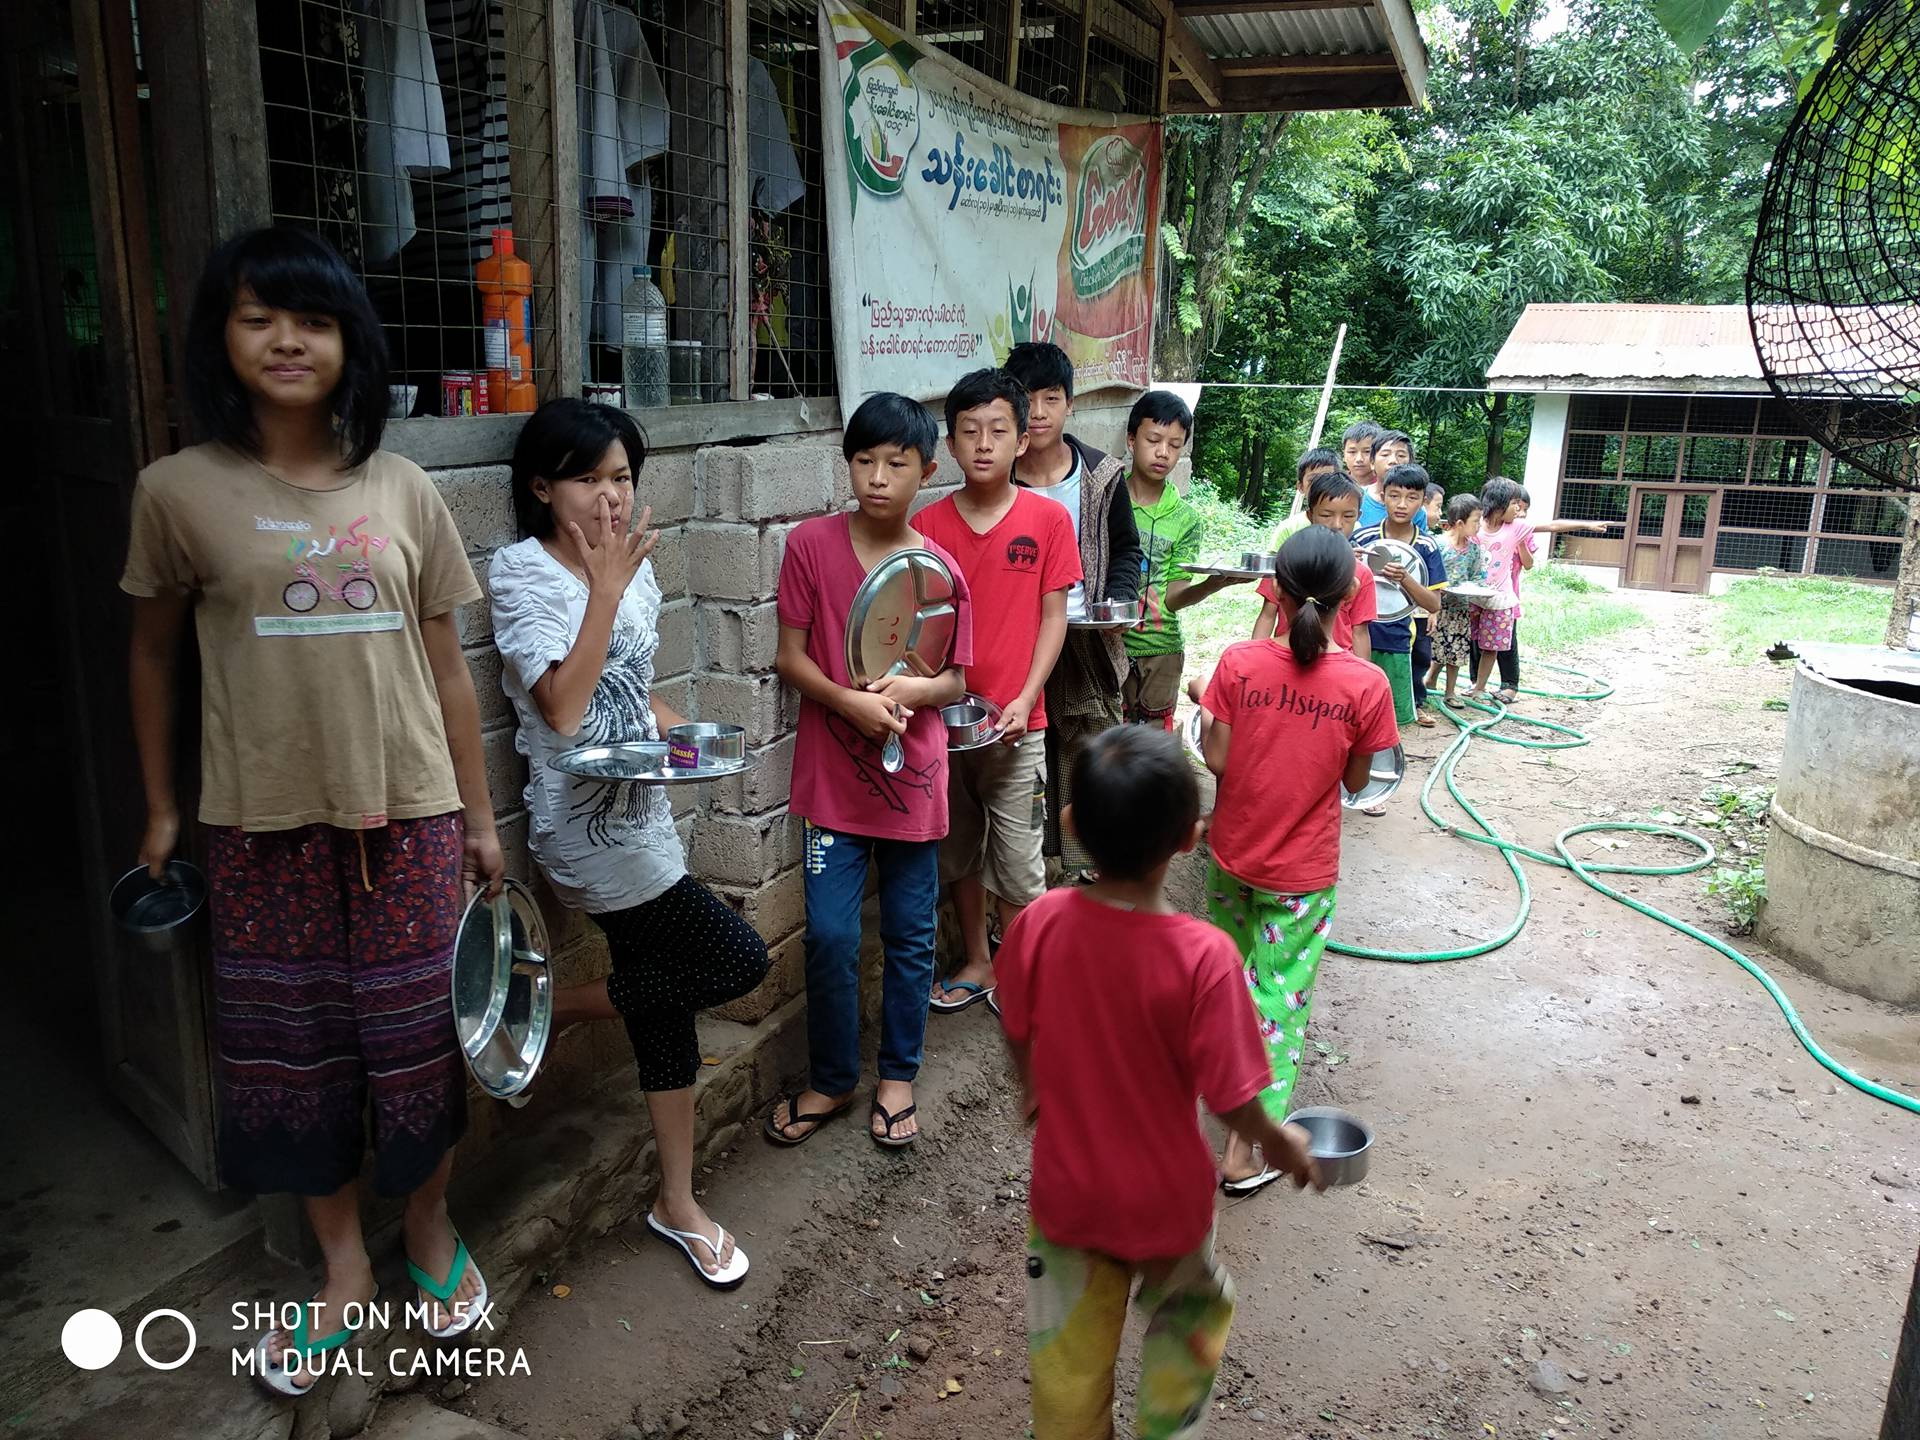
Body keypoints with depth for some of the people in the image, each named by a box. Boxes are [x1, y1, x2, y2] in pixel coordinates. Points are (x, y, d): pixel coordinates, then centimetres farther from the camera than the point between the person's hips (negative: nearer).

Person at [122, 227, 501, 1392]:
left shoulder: (404, 490, 0)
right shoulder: (180, 490, -3)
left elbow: (446, 668, 4)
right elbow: (154, 653, 8)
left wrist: (480, 818, 6)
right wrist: (161, 806, 10)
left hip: (407, 812, 0)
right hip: (264, 822, 0)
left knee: (418, 1033, 10)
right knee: (291, 1043, 11)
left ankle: (431, 1231, 34)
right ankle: (346, 1267, 32)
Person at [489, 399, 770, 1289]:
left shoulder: (634, 564, 10)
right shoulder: (523, 572, -11)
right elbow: (563, 707, -21)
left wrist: (670, 726, 1)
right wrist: (605, 587, -20)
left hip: (637, 809, 7)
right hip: (587, 823, -7)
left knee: (661, 1006, 11)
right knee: (736, 961, -7)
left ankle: (678, 1206, 25)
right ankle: (552, 1010, 11)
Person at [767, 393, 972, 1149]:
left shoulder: (941, 570, -4)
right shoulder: (811, 545, -5)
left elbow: (956, 681, 3)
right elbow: (790, 658, -4)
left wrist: (911, 689, -19)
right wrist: (850, 702, -20)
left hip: (912, 778, 1)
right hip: (832, 776, -1)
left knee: (910, 939, 12)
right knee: (829, 937, 2)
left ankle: (897, 1076, 32)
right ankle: (830, 1080, 25)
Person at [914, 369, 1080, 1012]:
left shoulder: (1048, 519, -5)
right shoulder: (928, 524, -1)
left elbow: (1053, 615, -3)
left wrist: (1024, 699, -12)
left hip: (1016, 722, -2)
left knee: (1017, 856, 4)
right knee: (958, 847, 16)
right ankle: (976, 961, 34)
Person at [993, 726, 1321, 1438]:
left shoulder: (1038, 924, -20)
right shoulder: (1202, 956, -30)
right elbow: (1230, 1098, -21)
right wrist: (1282, 1141, 1)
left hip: (1065, 1189, 2)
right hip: (1163, 1199, -2)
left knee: (1069, 1357, 25)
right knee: (1190, 1319, 31)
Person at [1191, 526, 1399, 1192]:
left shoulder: (1238, 663, -15)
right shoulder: (1365, 684, -17)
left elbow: (1217, 760, -11)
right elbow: (1355, 780, -6)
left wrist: (1204, 713, 7)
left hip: (1232, 855, 2)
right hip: (1303, 873, -2)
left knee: (1235, 971, 28)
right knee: (1280, 997, 9)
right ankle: (1246, 1149, 14)